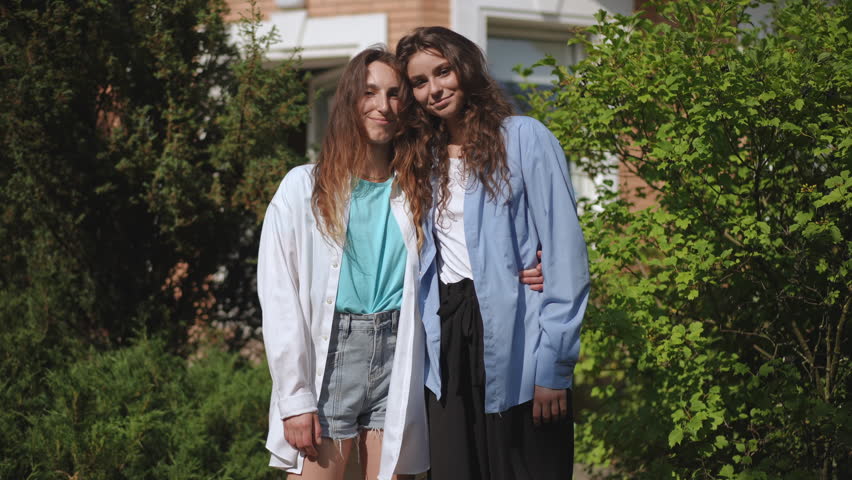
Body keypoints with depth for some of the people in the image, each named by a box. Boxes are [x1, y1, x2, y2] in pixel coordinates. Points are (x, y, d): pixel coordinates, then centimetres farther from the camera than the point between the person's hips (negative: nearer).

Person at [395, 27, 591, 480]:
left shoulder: (523, 138, -2)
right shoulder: (423, 160, 15)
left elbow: (564, 253, -8)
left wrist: (553, 365, -14)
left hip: (514, 346, -5)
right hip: (447, 347, 5)